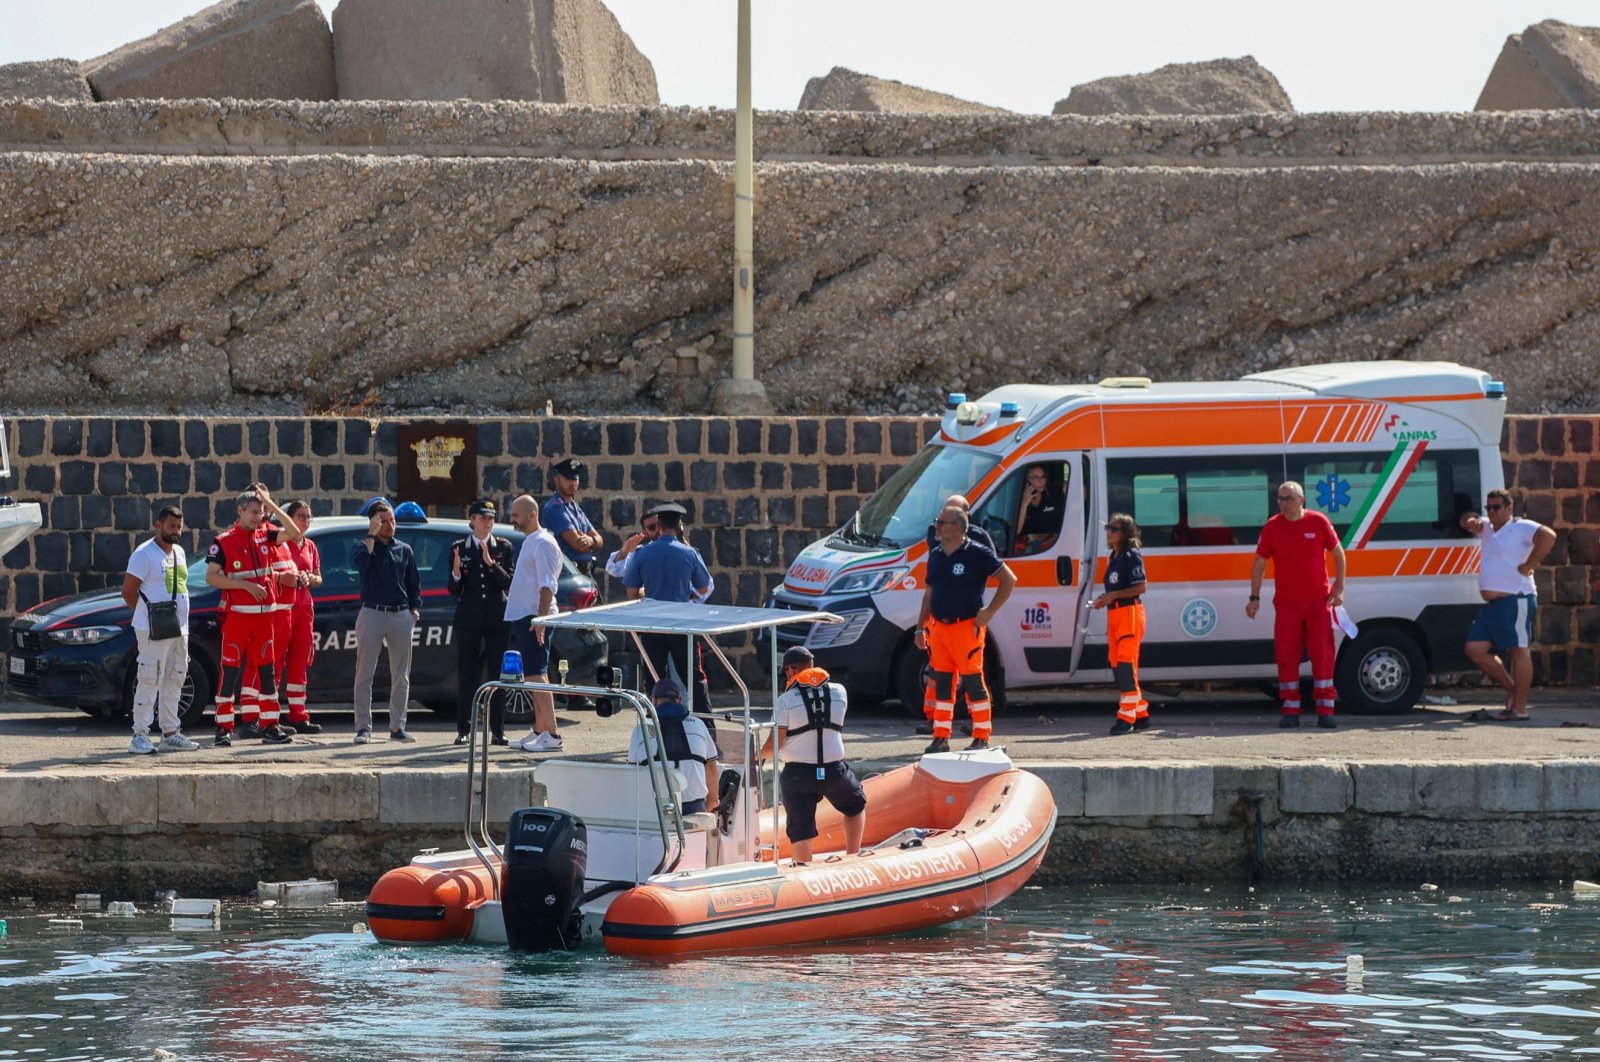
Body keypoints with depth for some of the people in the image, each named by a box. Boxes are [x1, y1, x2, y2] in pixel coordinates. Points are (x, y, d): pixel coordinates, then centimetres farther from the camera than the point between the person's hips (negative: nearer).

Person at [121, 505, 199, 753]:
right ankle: (140, 735, -11)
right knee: (149, 681, -11)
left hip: (179, 629, 9)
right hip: (154, 630, -9)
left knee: (174, 681, 12)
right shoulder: (145, 554, -10)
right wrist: (148, 614, -5)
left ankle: (170, 733, 19)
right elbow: (128, 591, -11)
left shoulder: (179, 553, 16)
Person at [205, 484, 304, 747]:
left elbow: (293, 533, 1)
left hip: (264, 614, 5)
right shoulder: (224, 541, -3)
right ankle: (224, 729, -3)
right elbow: (211, 577, -8)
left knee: (267, 671, 7)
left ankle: (270, 727, 11)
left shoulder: (264, 535, 10)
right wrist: (246, 585, -16)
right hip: (237, 614, -5)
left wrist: (272, 505, -5)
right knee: (230, 671, -4)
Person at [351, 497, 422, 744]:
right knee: (365, 674, -6)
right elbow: (362, 561, -21)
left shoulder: (404, 550, 13)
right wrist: (372, 535, -15)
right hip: (372, 612, -4)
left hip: (401, 615, 4)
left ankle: (397, 727, 11)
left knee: (401, 676, 5)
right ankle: (363, 728, -4)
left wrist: (415, 608, 4)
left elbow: (414, 584, 17)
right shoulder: (363, 546, 3)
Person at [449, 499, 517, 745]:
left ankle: (497, 730, 2)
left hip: (496, 616, 0)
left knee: (497, 674, -1)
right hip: (468, 618, 0)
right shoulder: (459, 548, 6)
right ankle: (463, 729, 5)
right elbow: (453, 590, 5)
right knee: (466, 675, 0)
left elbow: (509, 583, -2)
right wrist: (456, 573, -16)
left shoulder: (504, 547, 7)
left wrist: (491, 563, -16)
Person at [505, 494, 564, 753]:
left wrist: (540, 618, -26)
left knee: (536, 675, -13)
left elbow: (547, 586, -19)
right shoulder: (529, 542, 18)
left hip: (535, 617, -10)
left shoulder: (543, 543, -12)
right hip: (522, 616, 10)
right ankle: (539, 731, 17)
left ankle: (552, 734, -16)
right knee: (535, 675, 12)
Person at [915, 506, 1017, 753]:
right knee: (942, 683, 8)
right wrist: (921, 628, 16)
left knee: (973, 683, -5)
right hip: (939, 628, 7)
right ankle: (941, 739, 13)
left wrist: (990, 612, -10)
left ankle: (982, 739, 1)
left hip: (966, 628, -7)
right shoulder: (936, 556, 13)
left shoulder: (977, 554, -7)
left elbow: (1009, 580, -6)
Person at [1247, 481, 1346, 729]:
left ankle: (1325, 710, 3)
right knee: (1286, 655, 0)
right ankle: (1291, 711, 6)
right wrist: (1254, 597, 2)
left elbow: (1338, 553, 7)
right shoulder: (1272, 527, -1)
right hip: (1286, 603, 1)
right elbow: (1259, 563, 6)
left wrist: (1339, 589, 2)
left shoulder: (1319, 523, -3)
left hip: (1318, 600, -1)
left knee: (1322, 654, -2)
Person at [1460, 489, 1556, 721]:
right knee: (1475, 649, 4)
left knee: (1518, 650, -7)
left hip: (1515, 600, -9)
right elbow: (1467, 519, 34)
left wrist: (1529, 565, -18)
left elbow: (1548, 536, -20)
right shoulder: (1486, 527, 21)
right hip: (1491, 605, 9)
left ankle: (1519, 707, -6)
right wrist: (1471, 522, 9)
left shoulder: (1521, 528, -5)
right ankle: (1511, 688, 13)